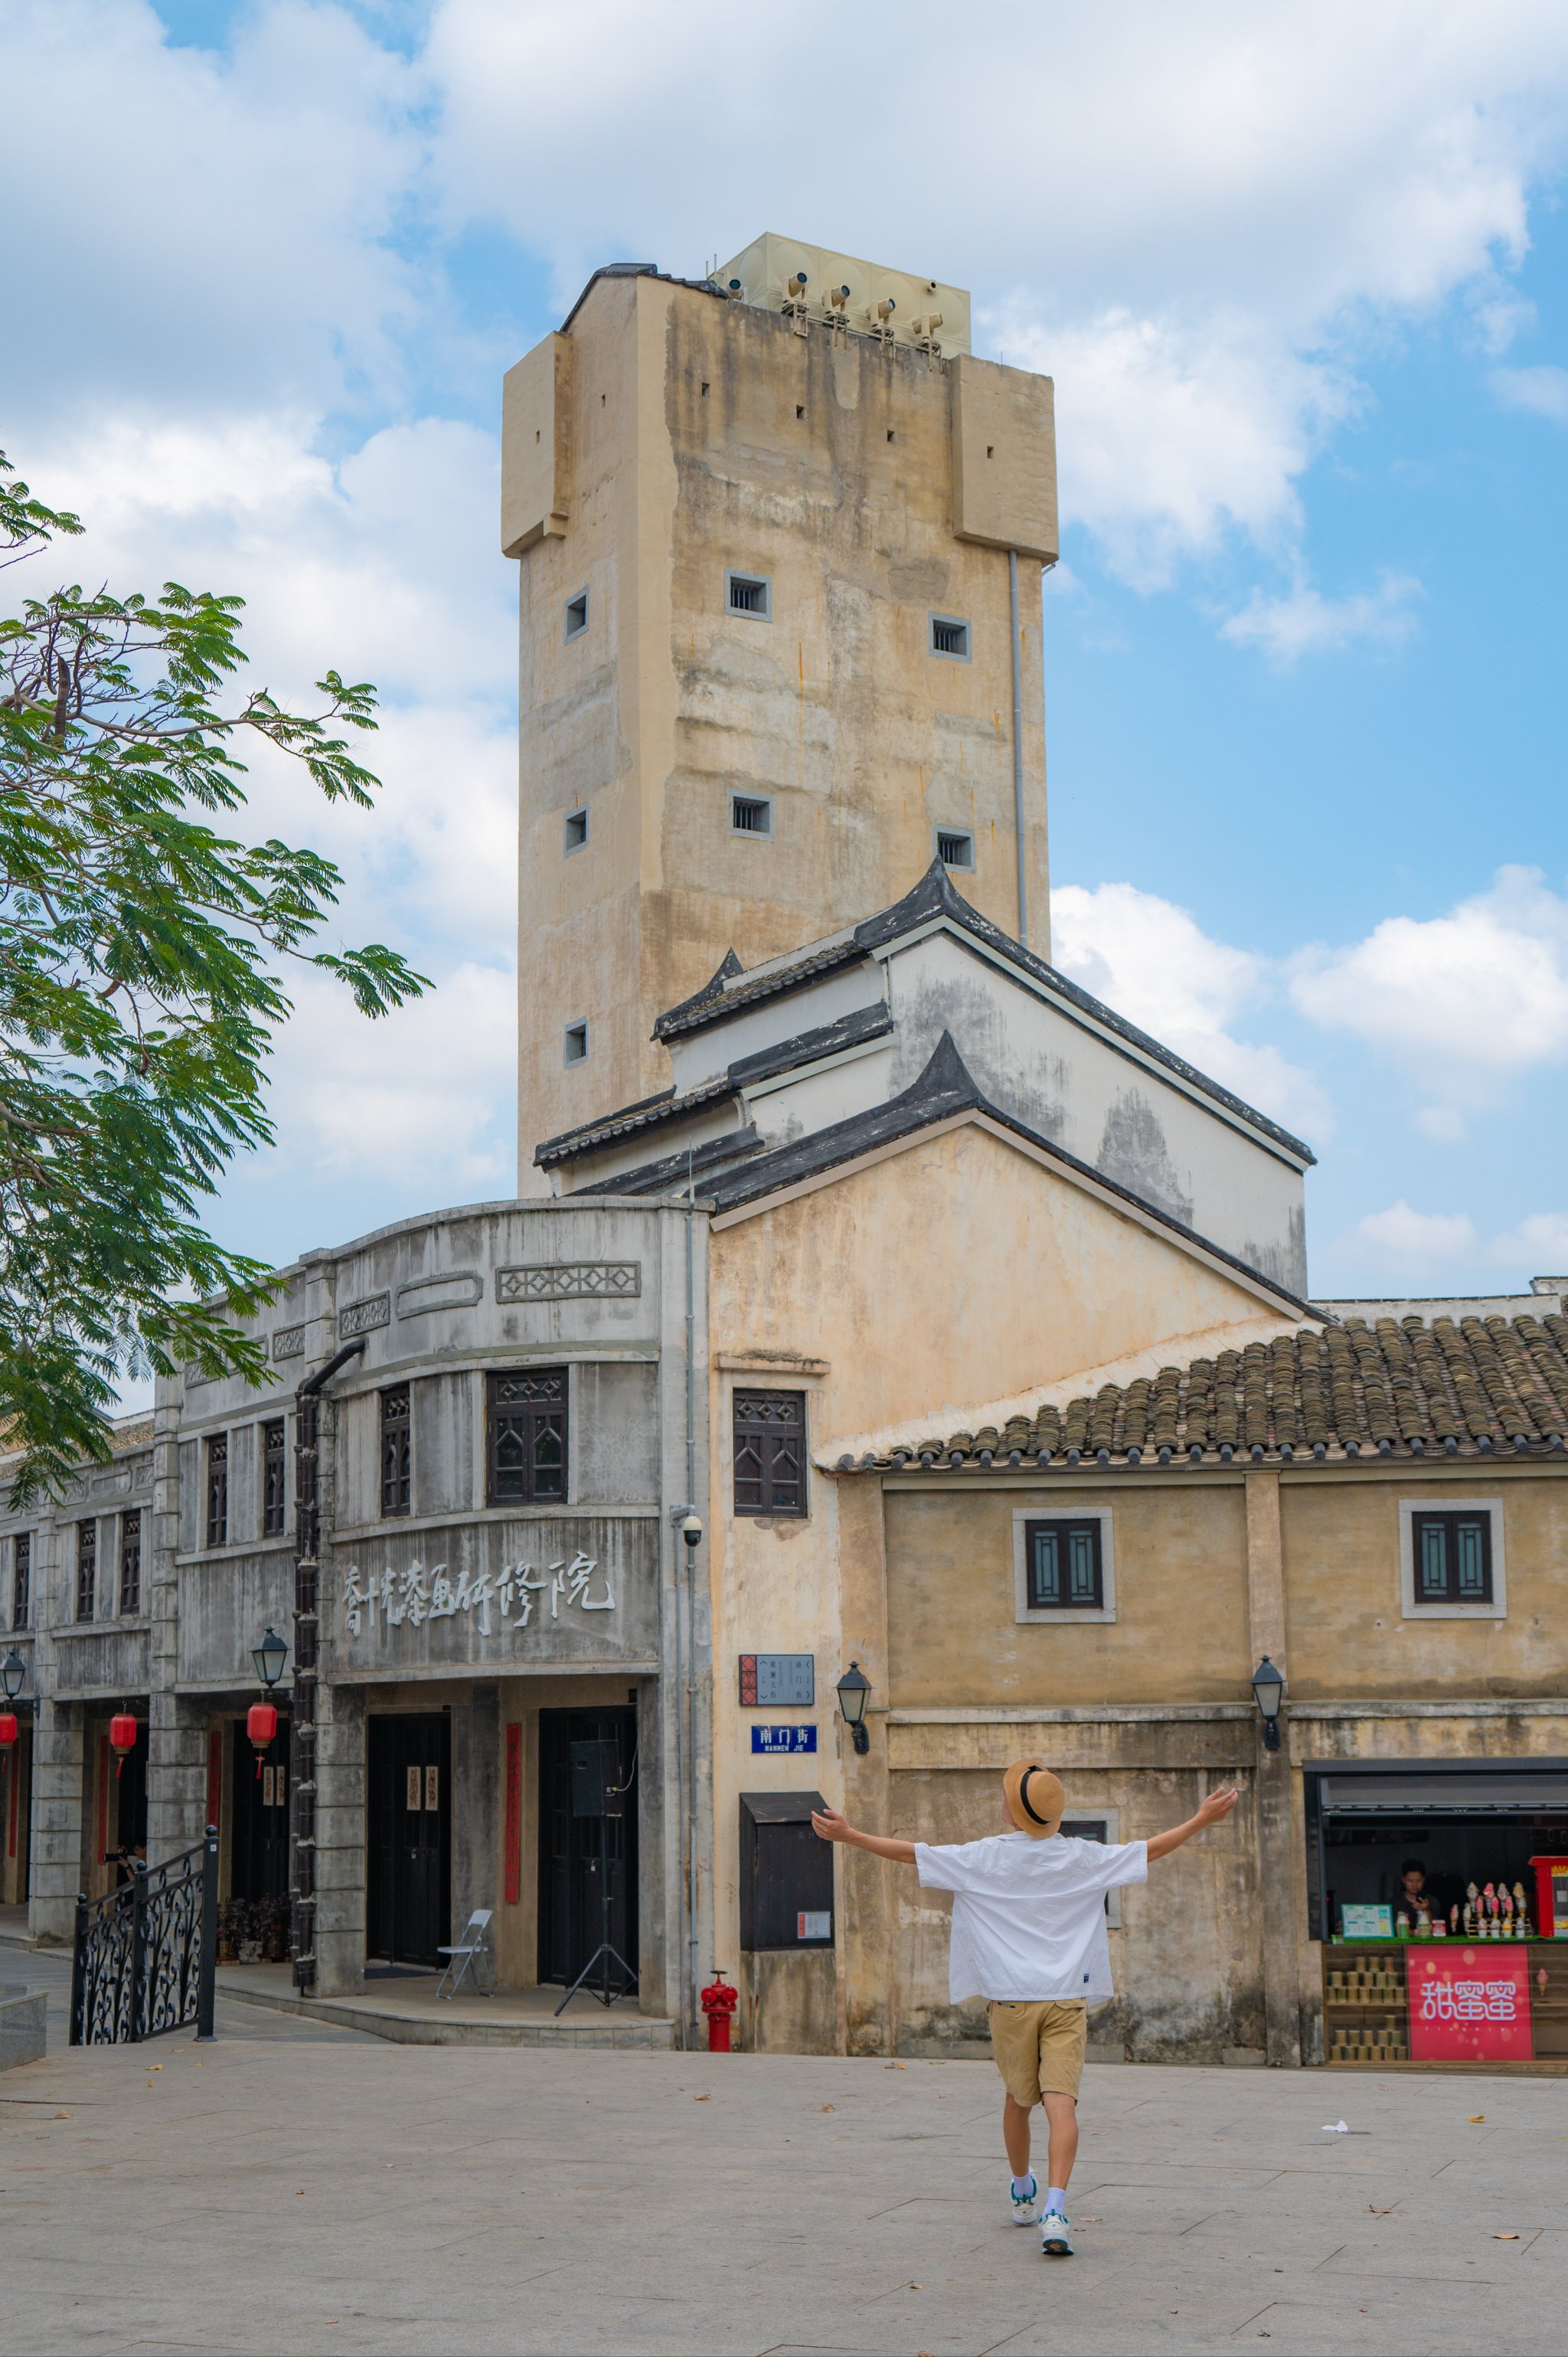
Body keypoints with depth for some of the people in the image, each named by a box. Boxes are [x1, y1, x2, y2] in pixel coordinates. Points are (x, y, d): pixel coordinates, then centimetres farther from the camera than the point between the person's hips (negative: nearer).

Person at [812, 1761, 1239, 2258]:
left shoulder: (983, 1857, -2)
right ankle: (1054, 2208, -25)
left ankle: (1022, 2195, 37)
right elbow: (1152, 1849, 12)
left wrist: (849, 1836, 9)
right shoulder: (1082, 1857, 3)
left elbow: (912, 1853, 0)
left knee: (1018, 2099, 18)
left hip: (1010, 2001, 0)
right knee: (1061, 2103, -9)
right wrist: (1202, 1820, 24)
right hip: (1068, 1999, 0)